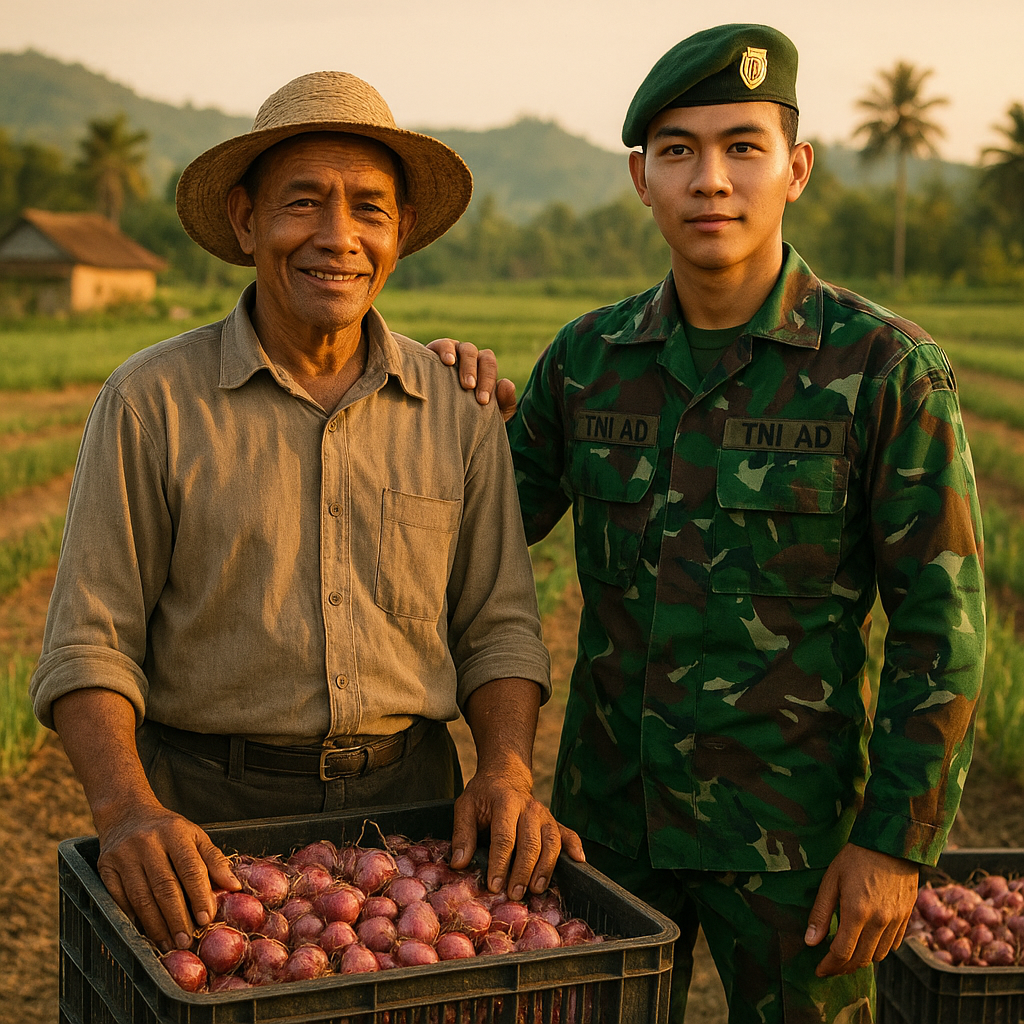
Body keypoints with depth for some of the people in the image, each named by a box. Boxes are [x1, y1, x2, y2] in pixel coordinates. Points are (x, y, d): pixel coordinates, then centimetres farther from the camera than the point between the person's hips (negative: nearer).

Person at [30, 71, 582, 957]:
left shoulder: (458, 409, 2)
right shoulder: (152, 401, -6)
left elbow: (497, 626, 6)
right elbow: (89, 643, -7)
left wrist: (507, 772, -11)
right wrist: (128, 809, -22)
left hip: (409, 804, 2)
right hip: (203, 815, -2)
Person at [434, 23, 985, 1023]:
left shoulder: (886, 368, -12)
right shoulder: (591, 357, -1)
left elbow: (941, 620, -10)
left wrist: (896, 842, -13)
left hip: (789, 825, -3)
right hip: (610, 809, 4)